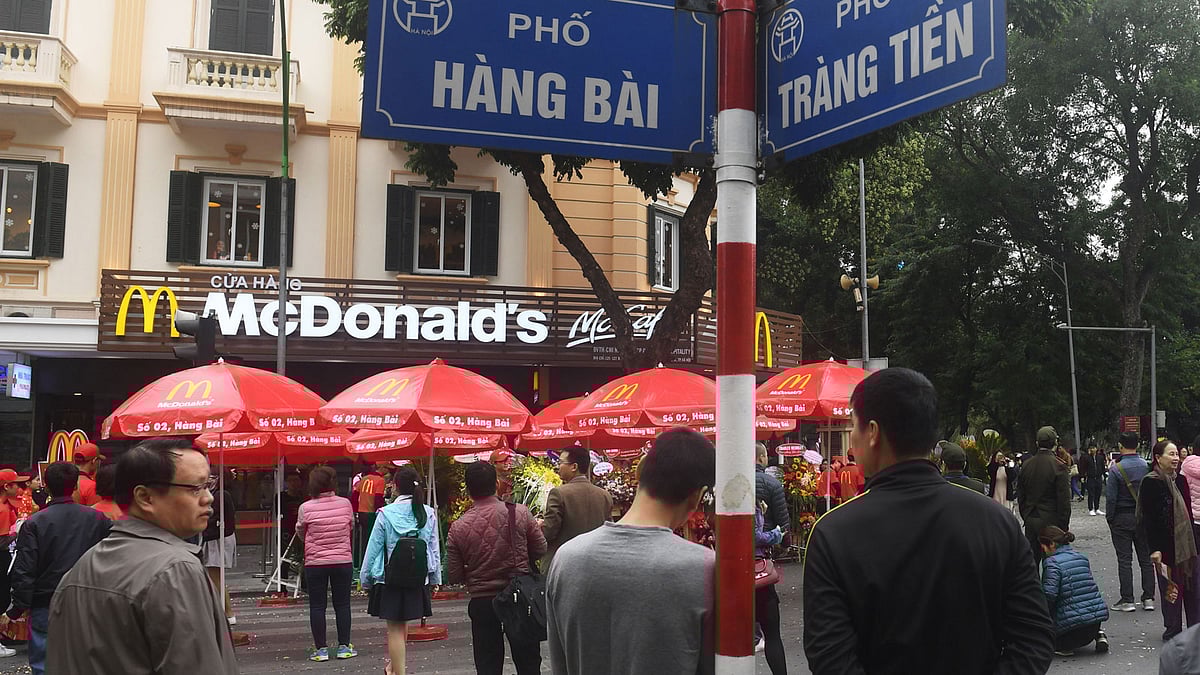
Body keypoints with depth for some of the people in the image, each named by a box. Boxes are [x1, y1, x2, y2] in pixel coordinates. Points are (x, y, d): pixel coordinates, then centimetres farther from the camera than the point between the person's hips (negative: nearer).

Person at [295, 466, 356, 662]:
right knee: (342, 604, 10)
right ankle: (344, 646, 13)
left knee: (317, 606, 7)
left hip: (315, 562, -1)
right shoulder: (345, 504, -4)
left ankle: (321, 648, 9)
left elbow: (300, 532, 6)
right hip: (343, 561, 2)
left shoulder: (306, 508, -10)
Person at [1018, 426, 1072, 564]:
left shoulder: (1026, 465, 4)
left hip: (1030, 521, 5)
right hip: (1051, 520, -5)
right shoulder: (1058, 466, -13)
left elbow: (1020, 495, 11)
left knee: (1031, 560, 11)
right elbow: (1064, 500, -12)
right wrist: (1064, 525, -4)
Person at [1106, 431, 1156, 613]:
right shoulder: (1147, 467, -3)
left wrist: (1109, 518, -1)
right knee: (1146, 558, 11)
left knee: (1124, 560, 2)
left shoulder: (1116, 469, -14)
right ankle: (1148, 598, 14)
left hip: (1122, 518, -4)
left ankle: (1127, 600, 3)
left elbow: (1111, 497, -13)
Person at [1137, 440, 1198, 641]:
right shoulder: (1151, 482, -12)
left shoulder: (1180, 480, 11)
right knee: (1170, 588, 3)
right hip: (1166, 546, -7)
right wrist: (1154, 548, -20)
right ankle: (1173, 631, 14)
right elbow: (1149, 518, -16)